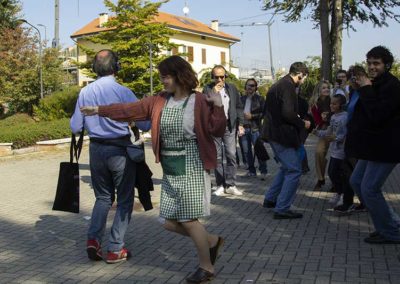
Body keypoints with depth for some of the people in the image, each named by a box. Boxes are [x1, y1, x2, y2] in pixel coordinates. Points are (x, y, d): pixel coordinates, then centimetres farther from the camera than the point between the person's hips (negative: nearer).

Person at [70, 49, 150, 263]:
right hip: (120, 150, -4)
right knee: (124, 200, 9)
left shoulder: (85, 93, 1)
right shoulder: (122, 92, -13)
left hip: (96, 149, 4)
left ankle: (93, 238, 6)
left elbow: (75, 127, 6)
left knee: (103, 197, 21)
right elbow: (145, 125, -13)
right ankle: (115, 249, 9)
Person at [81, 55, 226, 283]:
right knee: (170, 222, 8)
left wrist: (218, 107, -26)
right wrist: (99, 110, 8)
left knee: (188, 219, -3)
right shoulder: (159, 101, 7)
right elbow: (130, 110, 9)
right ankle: (212, 241, 30)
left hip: (191, 168, -7)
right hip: (170, 170, 7)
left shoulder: (200, 102, -10)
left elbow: (217, 132, -12)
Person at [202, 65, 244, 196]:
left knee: (231, 155, -1)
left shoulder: (232, 88, 9)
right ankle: (220, 185, 11)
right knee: (217, 157, 4)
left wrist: (240, 124, 5)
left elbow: (239, 107, 12)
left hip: (229, 126, 2)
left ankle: (230, 185, 6)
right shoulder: (208, 89, 1)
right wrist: (214, 92, -15)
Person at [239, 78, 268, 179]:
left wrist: (252, 116, -12)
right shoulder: (241, 99, 11)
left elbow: (264, 113, -4)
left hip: (255, 128, -4)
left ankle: (263, 171, 0)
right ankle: (251, 170, 20)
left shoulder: (260, 99, 1)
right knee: (247, 151, 9)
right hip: (244, 128, 4)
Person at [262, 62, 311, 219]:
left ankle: (270, 199, 28)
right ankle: (282, 209, -1)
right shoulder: (288, 86, -15)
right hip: (283, 135, -10)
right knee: (294, 170, -4)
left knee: (286, 167, 23)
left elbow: (270, 110, 22)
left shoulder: (277, 85, 15)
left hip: (273, 132, 10)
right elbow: (288, 113, -25)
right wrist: (302, 124, -8)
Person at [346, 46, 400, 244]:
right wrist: (362, 88, 7)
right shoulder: (377, 84, 14)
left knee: (369, 189, -8)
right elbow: (365, 113, 19)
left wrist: (366, 89, -21)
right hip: (374, 146, 11)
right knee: (356, 181, 15)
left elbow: (377, 115, -27)